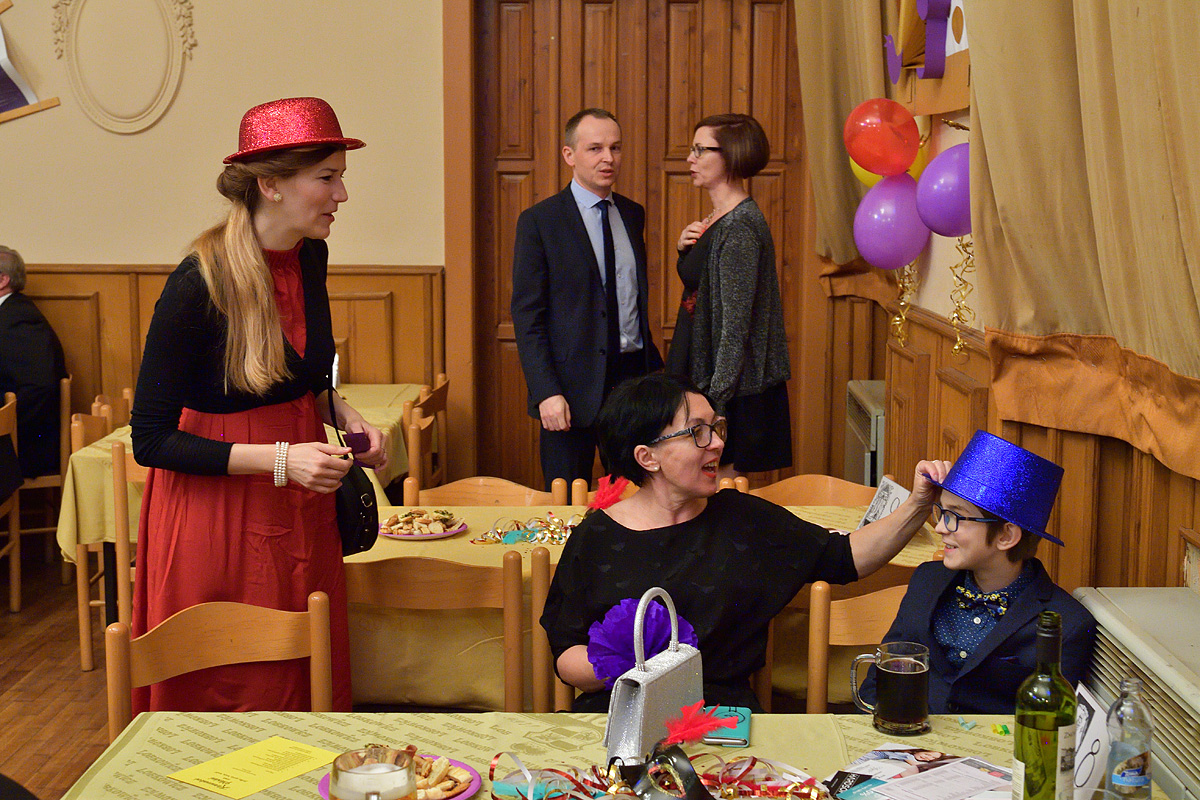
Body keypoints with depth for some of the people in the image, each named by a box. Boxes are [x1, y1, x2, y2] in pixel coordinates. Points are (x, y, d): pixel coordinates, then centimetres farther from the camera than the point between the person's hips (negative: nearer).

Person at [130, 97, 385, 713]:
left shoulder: (310, 257, 1)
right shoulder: (198, 286, -21)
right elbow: (151, 440, -17)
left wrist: (345, 418, 0)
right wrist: (280, 460, -23)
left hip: (300, 507, 7)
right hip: (218, 515, -7)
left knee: (309, 686, 14)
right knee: (233, 700, 6)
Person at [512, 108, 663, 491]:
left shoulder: (633, 214, 12)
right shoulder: (539, 221, -5)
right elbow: (527, 315, -8)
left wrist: (654, 369, 11)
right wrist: (546, 392, -16)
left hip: (635, 374, 5)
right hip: (574, 387, -5)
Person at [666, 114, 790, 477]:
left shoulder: (740, 227, -19)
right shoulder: (716, 220, 10)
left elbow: (735, 324, -22)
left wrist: (715, 402, -22)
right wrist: (685, 249, 3)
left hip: (733, 389, -9)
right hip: (702, 374, 9)